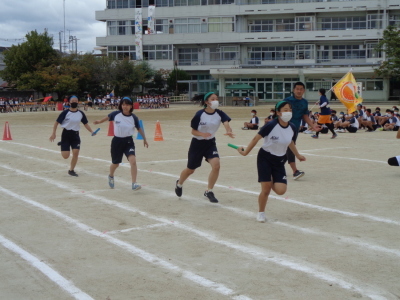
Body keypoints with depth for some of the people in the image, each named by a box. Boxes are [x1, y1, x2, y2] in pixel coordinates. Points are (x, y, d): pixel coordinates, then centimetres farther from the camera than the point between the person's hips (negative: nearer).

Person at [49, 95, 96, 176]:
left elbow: (86, 123, 9)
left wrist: (91, 132, -5)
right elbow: (57, 122, -6)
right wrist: (53, 133, -13)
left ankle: (71, 170, 14)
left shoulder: (81, 113, 1)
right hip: (66, 134, -3)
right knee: (65, 156, -6)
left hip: (75, 135, 3)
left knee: (76, 153, -6)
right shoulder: (65, 112, -10)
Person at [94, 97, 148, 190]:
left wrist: (144, 139, 12)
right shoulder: (116, 114, -9)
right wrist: (99, 121, 26)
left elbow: (139, 128, 8)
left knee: (133, 161, -23)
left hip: (128, 141, -1)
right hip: (117, 141, 1)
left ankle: (134, 184, -19)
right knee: (115, 163, 16)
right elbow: (108, 117, 13)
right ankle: (111, 176, 50)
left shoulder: (133, 117, -8)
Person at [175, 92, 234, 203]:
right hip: (197, 144, -2)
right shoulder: (200, 114, -17)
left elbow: (226, 124, -26)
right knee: (190, 170, 11)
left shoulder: (220, 114, -10)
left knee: (216, 165, -20)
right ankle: (179, 183, 44)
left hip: (210, 143, 3)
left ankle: (209, 191, -1)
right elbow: (193, 131, -11)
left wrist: (229, 131, -49)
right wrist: (203, 134, -31)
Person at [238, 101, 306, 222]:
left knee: (281, 190, -10)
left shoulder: (293, 128, -6)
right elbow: (256, 138, -11)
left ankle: (272, 182, 28)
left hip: (279, 161, 4)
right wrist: (245, 152, -5)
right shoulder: (271, 125, -21)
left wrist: (298, 156, 25)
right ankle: (261, 213, 19)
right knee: (266, 189, -7)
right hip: (265, 158, -4)